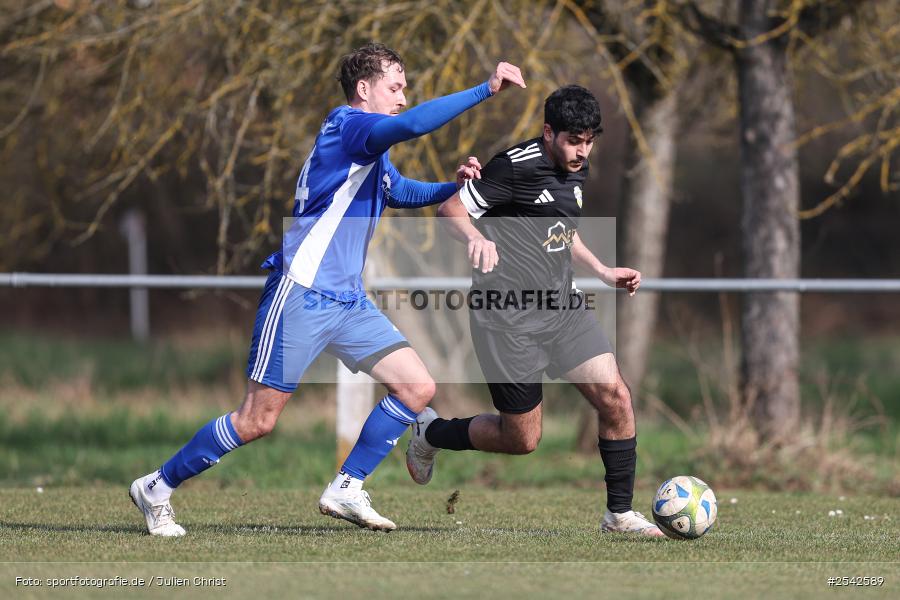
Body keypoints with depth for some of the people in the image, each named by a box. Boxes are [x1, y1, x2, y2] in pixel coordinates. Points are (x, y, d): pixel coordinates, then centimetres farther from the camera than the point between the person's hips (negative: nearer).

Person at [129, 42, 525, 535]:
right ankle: (156, 487, 9)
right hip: (301, 295, -9)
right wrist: (486, 89, -29)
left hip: (347, 302, 9)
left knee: (417, 388, -1)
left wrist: (453, 185, 18)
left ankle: (346, 490, 6)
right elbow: (411, 124, -30)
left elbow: (401, 192, 38)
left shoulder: (371, 154, 18)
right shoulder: (346, 125, -11)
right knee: (256, 421, -6)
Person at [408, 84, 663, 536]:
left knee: (615, 398, -10)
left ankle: (619, 512, 3)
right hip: (508, 316, -7)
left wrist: (602, 271, 23)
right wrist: (475, 238, -32)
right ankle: (430, 433, 27)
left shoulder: (576, 171, 13)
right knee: (521, 440, -1)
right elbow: (451, 209, -13)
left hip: (561, 305, 7)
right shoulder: (517, 166, -14)